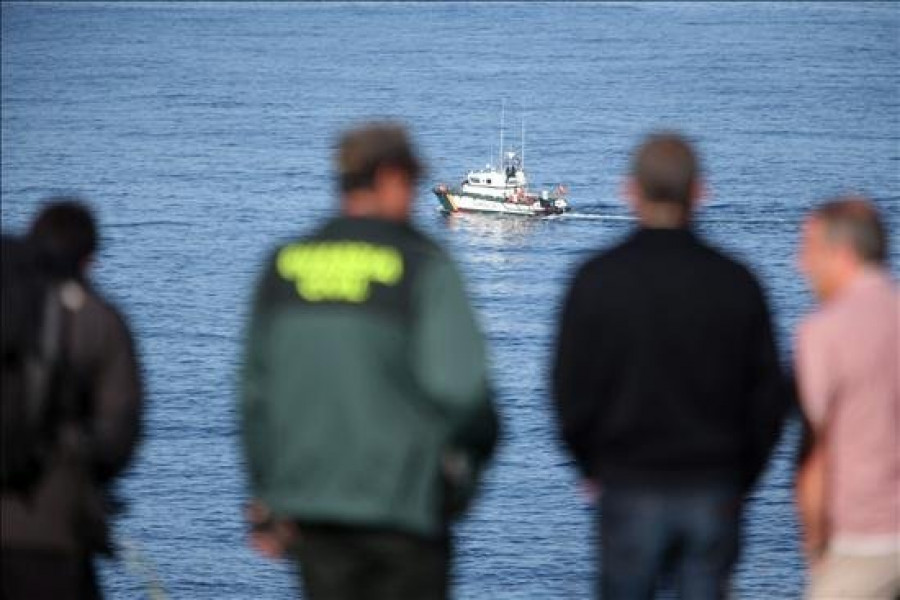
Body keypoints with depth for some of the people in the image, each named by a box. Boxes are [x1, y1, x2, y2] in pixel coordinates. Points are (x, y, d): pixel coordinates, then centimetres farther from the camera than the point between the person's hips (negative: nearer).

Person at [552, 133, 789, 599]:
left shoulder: (598, 279, -5)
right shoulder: (735, 282, 0)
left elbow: (570, 390, -3)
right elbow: (770, 396, 4)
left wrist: (591, 466, 13)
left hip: (631, 491, -1)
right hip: (714, 494, 2)